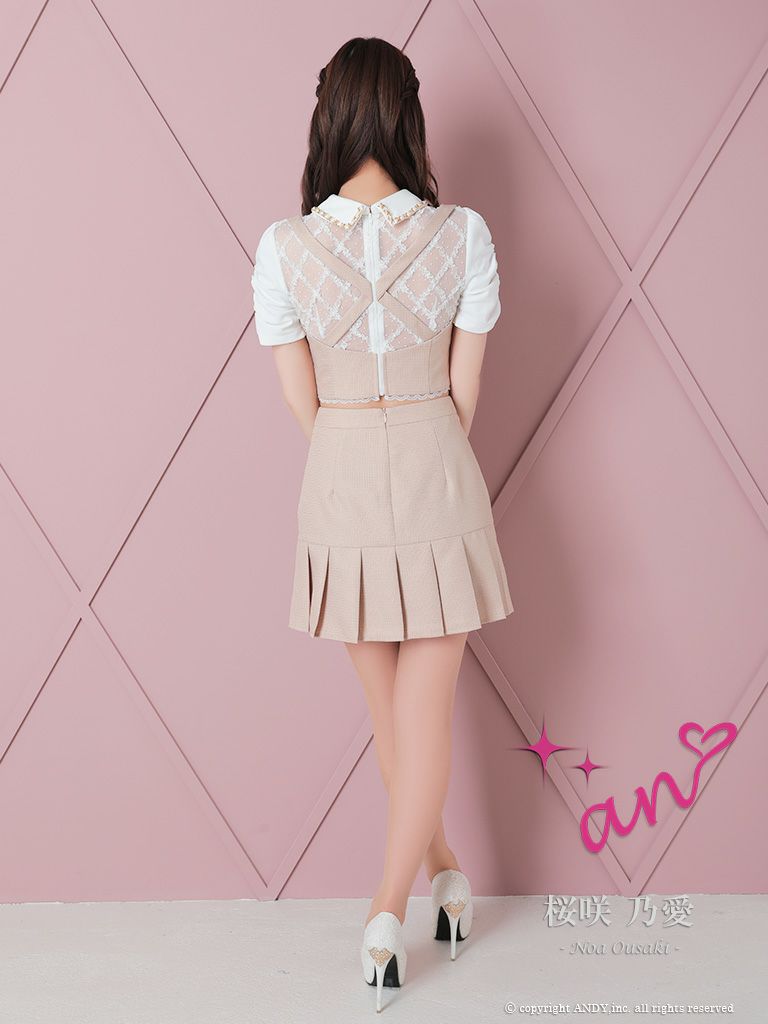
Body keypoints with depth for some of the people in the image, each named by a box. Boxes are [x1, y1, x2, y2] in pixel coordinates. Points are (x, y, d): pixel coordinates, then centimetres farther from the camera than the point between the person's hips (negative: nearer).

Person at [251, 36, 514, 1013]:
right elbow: (464, 391, -2)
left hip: (341, 478, 1)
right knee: (427, 706, 10)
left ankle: (445, 871, 34)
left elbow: (303, 401, -2)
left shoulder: (285, 245, -9)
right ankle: (388, 913, 11)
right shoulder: (462, 234, -10)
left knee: (389, 702, 18)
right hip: (435, 476, -1)